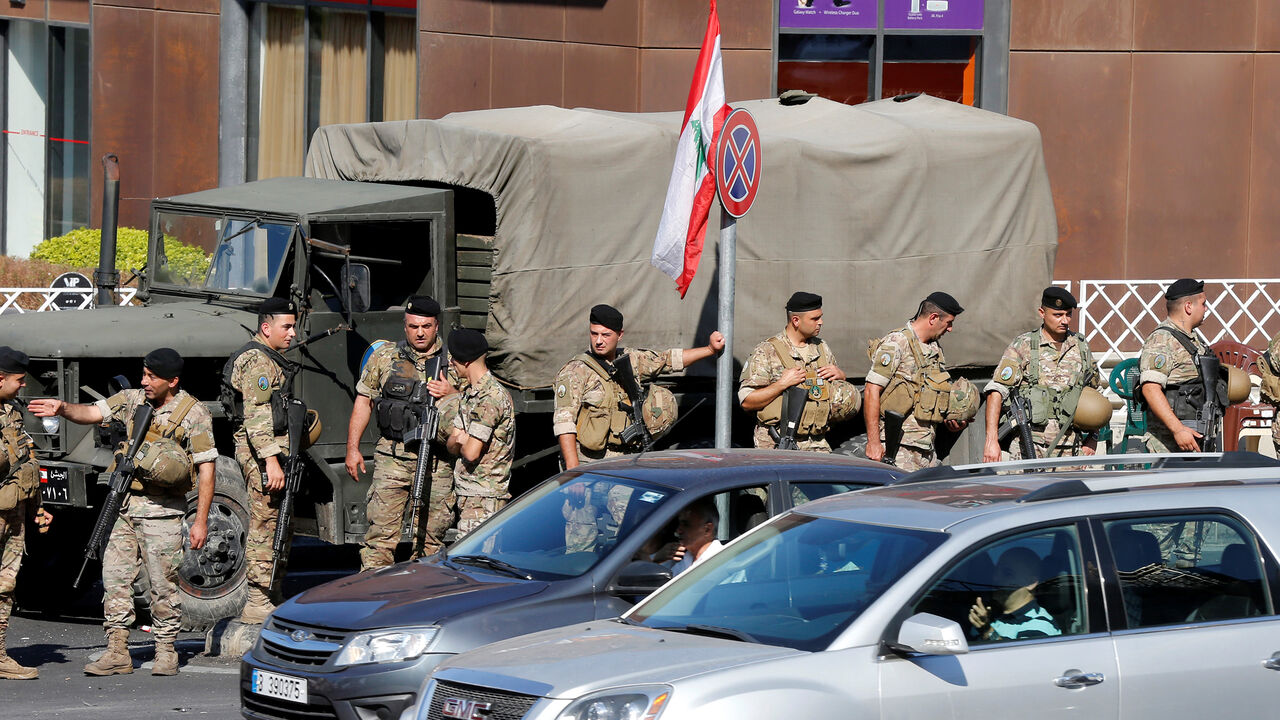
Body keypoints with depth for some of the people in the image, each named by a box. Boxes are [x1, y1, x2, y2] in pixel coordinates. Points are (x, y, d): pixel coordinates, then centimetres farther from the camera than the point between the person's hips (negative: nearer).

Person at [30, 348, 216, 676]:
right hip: (125, 505, 5)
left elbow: (206, 469, -7)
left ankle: (166, 652, 11)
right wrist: (63, 408, -20)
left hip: (162, 511, -5)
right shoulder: (133, 399, 8)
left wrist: (201, 521, -10)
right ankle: (117, 653, 3)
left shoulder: (194, 414, -6)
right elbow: (91, 413, 3)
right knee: (115, 577, 0)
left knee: (163, 583, -1)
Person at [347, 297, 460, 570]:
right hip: (392, 458, -1)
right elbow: (363, 401, 13)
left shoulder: (453, 362, 8)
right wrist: (352, 448, 8)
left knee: (430, 535, 2)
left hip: (436, 463, 1)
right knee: (382, 532, -8)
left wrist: (451, 394, -10)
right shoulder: (384, 357, 8)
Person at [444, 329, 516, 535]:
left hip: (483, 499, -10)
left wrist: (461, 443, 0)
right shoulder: (470, 393, 14)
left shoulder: (490, 398, -18)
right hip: (468, 494, 10)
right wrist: (460, 441, -9)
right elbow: (451, 444, 14)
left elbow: (471, 453, -22)